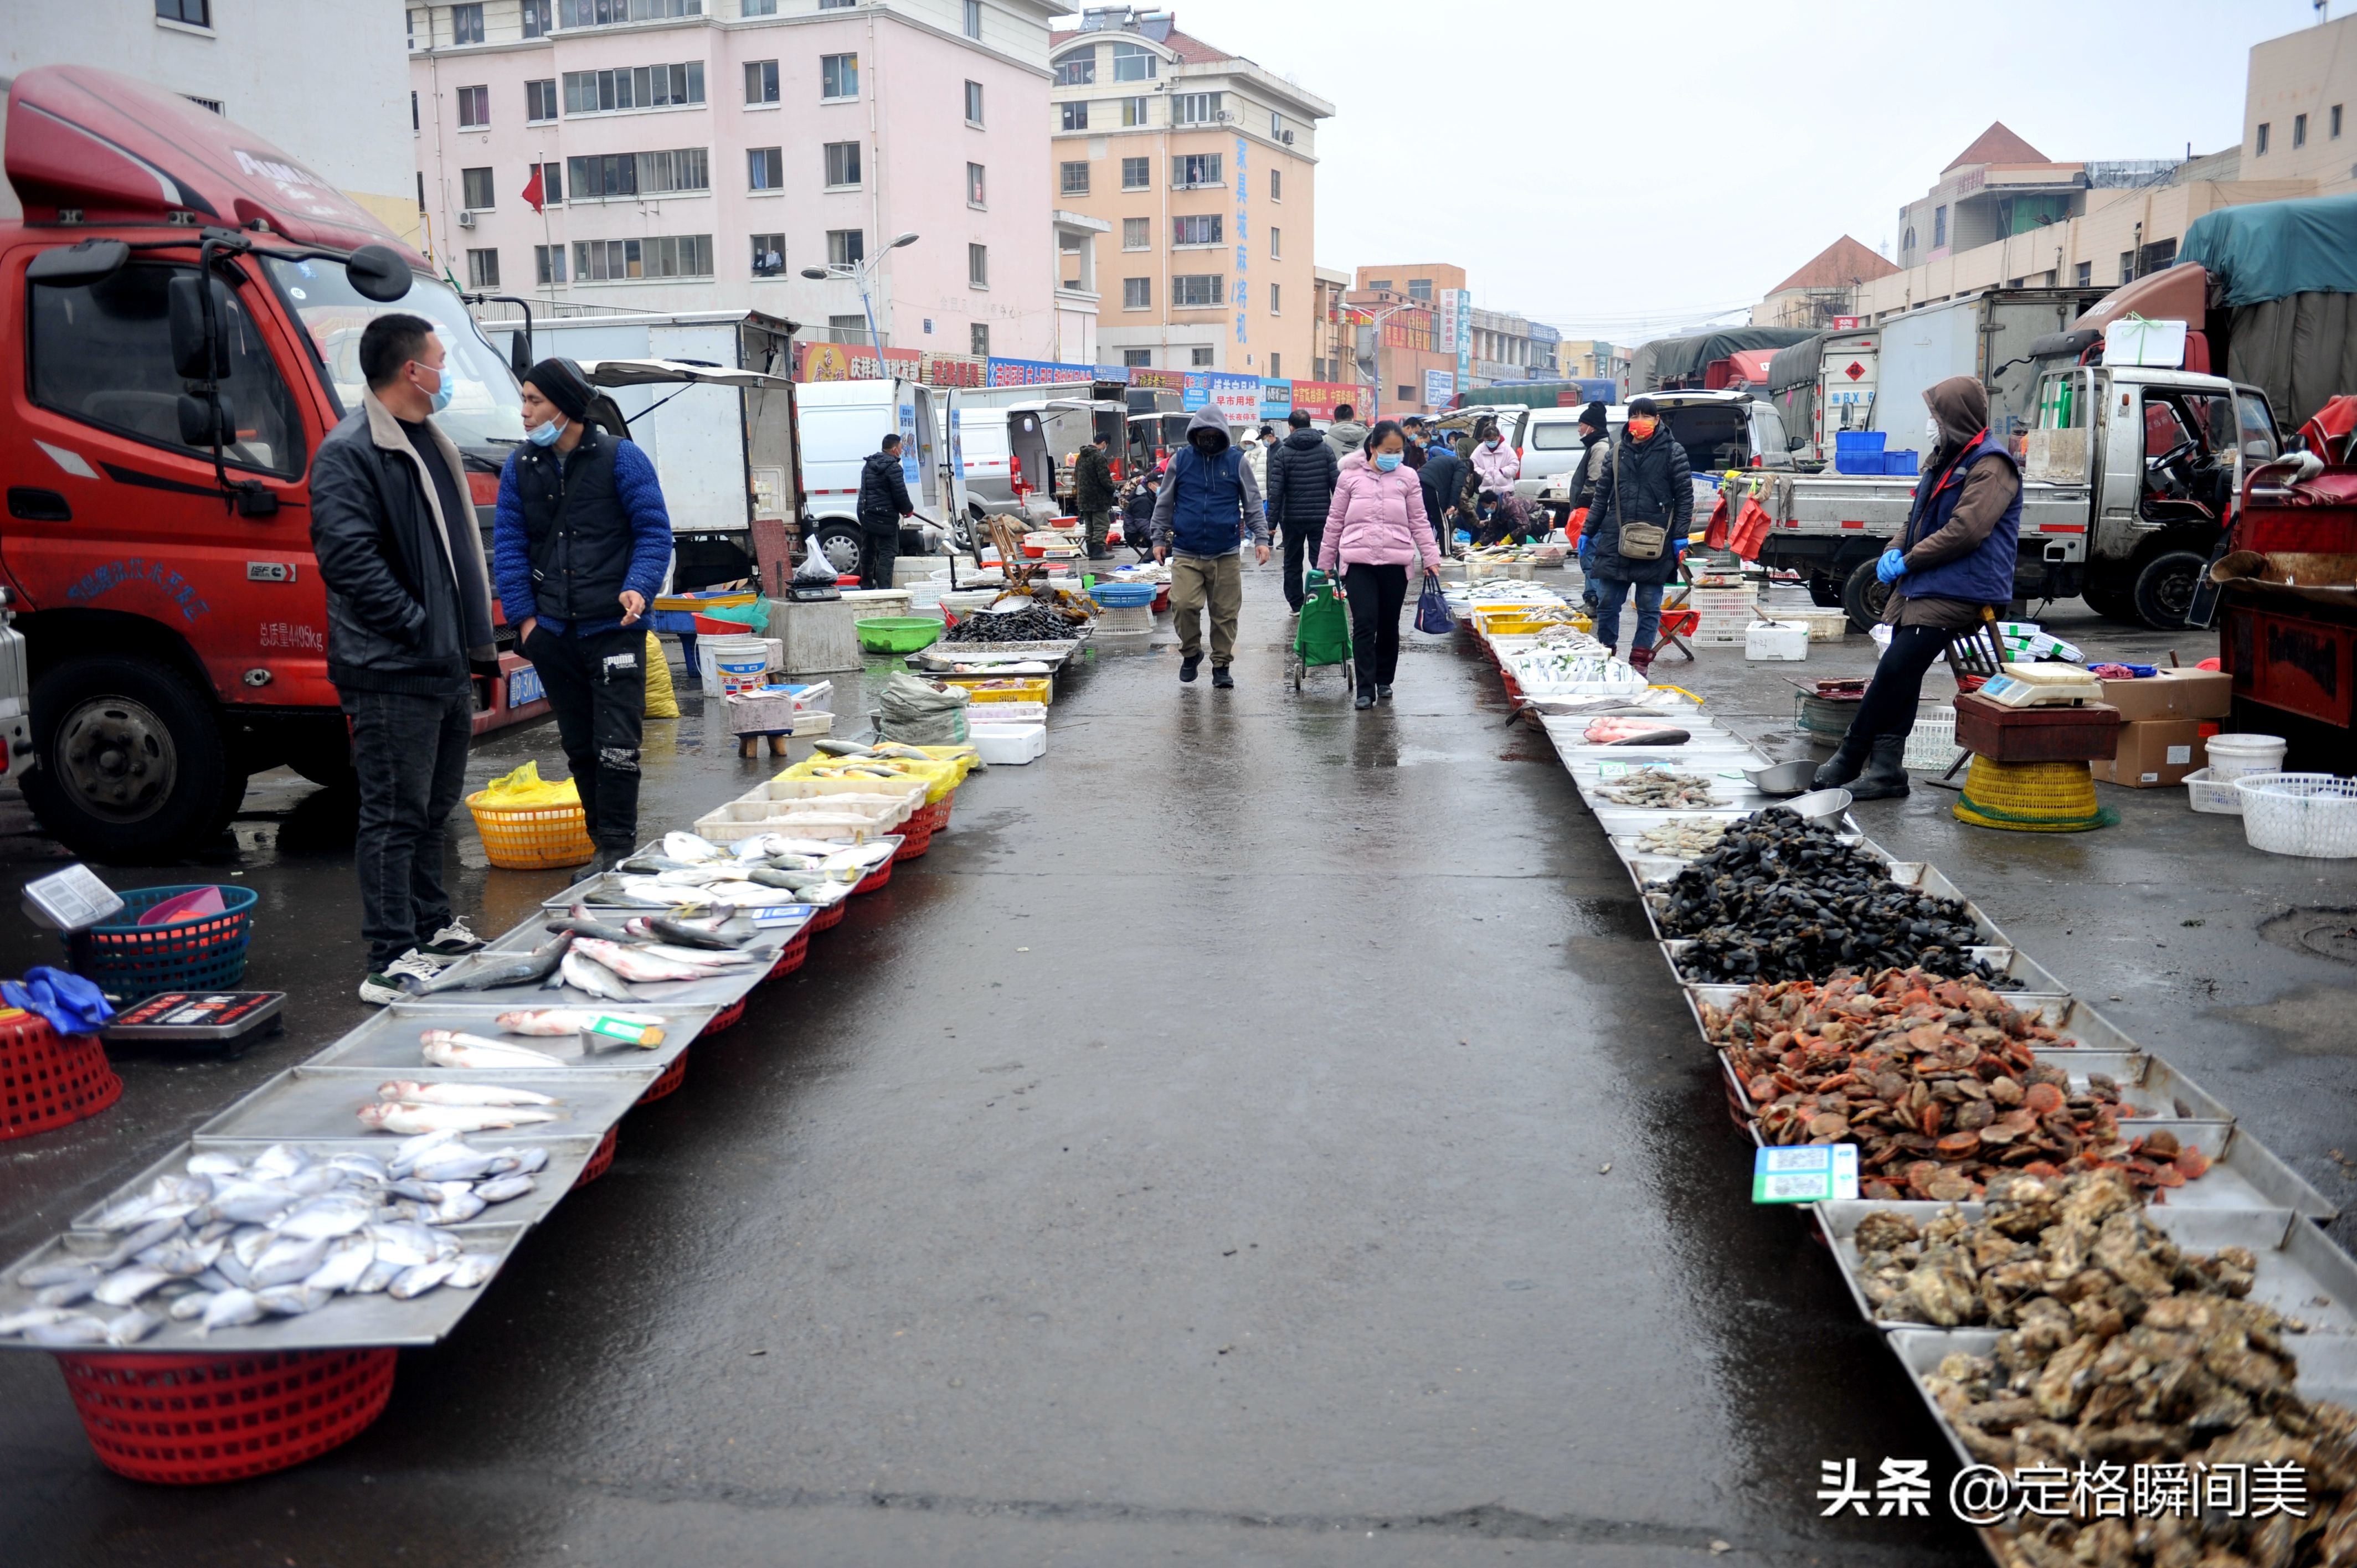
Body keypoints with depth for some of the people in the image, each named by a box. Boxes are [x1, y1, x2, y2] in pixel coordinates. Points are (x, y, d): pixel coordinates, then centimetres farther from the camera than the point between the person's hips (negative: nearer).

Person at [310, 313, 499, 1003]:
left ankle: (433, 929, 31)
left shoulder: (429, 443, 17)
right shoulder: (348, 453, -13)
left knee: (433, 806, 18)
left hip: (447, 665, 10)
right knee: (395, 816, -5)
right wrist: (418, 626, -19)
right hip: (390, 673, -10)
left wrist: (470, 639, 16)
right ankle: (391, 961, 0)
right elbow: (348, 557, -22)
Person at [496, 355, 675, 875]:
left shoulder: (621, 457, -3)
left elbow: (654, 530, -2)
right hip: (552, 632, 5)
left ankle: (618, 848, 0)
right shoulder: (520, 467, 9)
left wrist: (638, 587, -18)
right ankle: (602, 843, 21)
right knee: (578, 746, 11)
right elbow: (509, 543, 9)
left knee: (616, 744, -7)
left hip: (613, 627, -5)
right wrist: (523, 614, 0)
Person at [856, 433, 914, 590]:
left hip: (866, 515, 9)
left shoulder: (869, 465, 14)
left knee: (867, 551, 18)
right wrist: (908, 510, 2)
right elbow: (900, 494, -16)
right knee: (887, 553, -7)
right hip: (885, 518, -9)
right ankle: (884, 588, -13)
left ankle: (866, 585, 30)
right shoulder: (893, 468, -15)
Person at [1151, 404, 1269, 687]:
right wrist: (1159, 539, 9)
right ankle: (1191, 653, 11)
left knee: (1226, 612, 3)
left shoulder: (1236, 461, 4)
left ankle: (1222, 664, 19)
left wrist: (1261, 538, 1)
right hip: (1186, 553, 0)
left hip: (1227, 554, 0)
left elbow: (1253, 503, 9)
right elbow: (1165, 503, 13)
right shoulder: (1180, 460, 5)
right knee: (1183, 605, -14)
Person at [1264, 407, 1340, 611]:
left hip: (1293, 517, 0)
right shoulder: (1325, 450, 2)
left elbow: (1276, 490, -8)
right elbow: (1336, 484, -2)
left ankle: (1296, 605, 15)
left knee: (1292, 563, 12)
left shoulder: (1282, 453, -3)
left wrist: (1272, 521, -5)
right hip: (1321, 516, 1)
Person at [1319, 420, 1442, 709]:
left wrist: (1431, 558, 0)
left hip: (1396, 562, 1)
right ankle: (1365, 689, -5)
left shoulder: (1408, 477, 5)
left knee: (1389, 625, 11)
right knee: (1365, 624, -9)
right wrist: (1325, 561, 10)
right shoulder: (1351, 476, 3)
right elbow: (1335, 521, 8)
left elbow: (1419, 522, 7)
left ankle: (1384, 680, 28)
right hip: (1359, 561, -1)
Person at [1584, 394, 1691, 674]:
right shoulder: (1616, 452, 11)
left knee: (1649, 606, 4)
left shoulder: (1673, 452, 2)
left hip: (1655, 543, -3)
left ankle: (1640, 661, 11)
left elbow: (1685, 496, 1)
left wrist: (1681, 535, -6)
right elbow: (1602, 496, 16)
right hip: (1615, 540, 3)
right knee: (1607, 602, 4)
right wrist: (1588, 531, 12)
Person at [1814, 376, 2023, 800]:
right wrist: (1893, 553, 5)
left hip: (1956, 592, -10)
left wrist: (1907, 562, -14)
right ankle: (1885, 768, 11)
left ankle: (1848, 761, -8)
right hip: (1920, 587, 10)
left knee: (1896, 670, -15)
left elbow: (1965, 531, -20)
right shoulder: (1944, 459, 20)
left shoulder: (1991, 466, -11)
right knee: (1899, 675, 7)